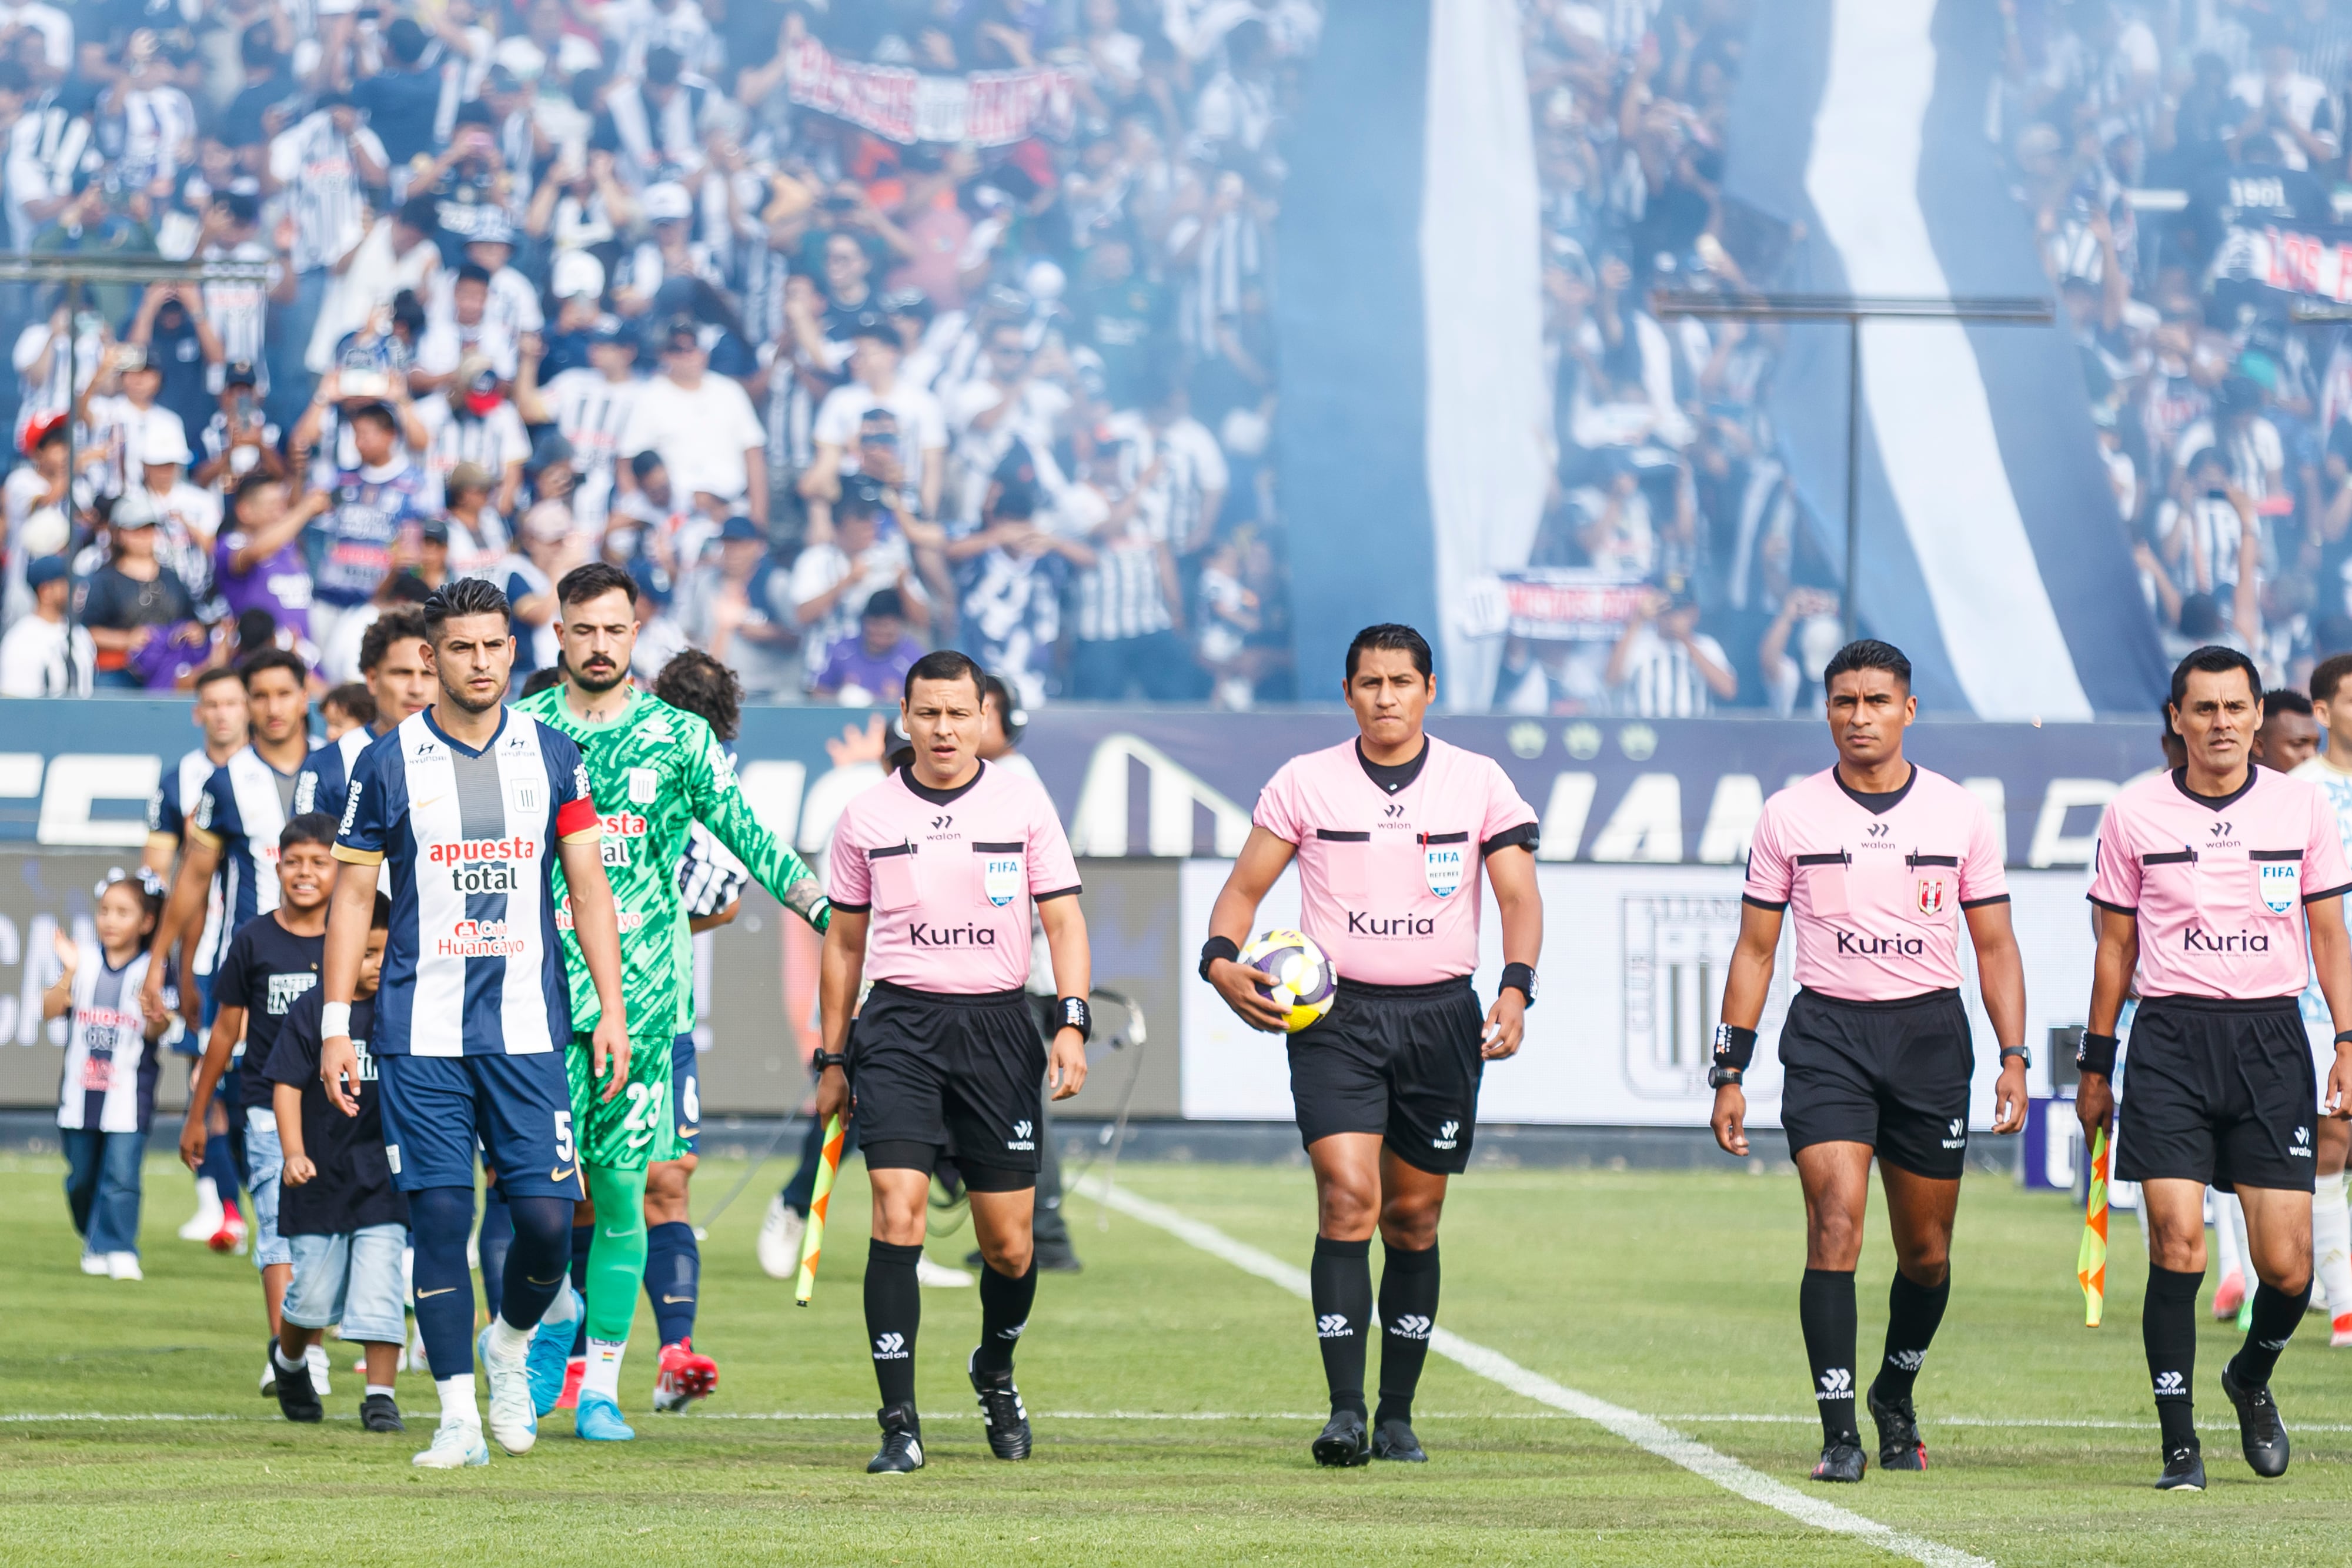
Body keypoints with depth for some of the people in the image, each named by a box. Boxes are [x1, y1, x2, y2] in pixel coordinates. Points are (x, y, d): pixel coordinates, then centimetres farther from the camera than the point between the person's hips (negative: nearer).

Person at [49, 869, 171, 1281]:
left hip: (129, 1092, -3)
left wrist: (156, 1018, -30)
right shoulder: (82, 962, 6)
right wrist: (69, 973, -16)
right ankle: (93, 1242, 28)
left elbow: (155, 1032, -8)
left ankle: (119, 1251, -8)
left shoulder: (153, 970, -2)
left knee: (122, 1177, -10)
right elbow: (50, 1010, -3)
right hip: (80, 1088, 3)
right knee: (81, 1178, 11)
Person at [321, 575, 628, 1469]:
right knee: (440, 1216, -4)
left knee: (547, 1217, -5)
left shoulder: (553, 758, 7)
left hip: (527, 1026, 1)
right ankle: (459, 1415, 2)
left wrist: (612, 1013, 2)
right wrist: (335, 1025, 0)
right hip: (420, 1033, -1)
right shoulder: (388, 764, 2)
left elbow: (590, 890, 9)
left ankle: (510, 1347, 25)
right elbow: (352, 898, 5)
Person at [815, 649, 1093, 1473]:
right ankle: (899, 1424, -12)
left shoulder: (1023, 805, 4)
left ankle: (995, 1372, 34)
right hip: (899, 1026, 0)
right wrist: (833, 1059, 13)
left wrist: (1072, 1021, -10)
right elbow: (844, 943, 14)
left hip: (998, 1026, 0)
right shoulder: (866, 817, 6)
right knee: (897, 1219, -15)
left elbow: (1063, 920, 4)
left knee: (1009, 1246, 3)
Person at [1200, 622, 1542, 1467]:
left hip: (1439, 1015, 1)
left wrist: (1516, 989, -17)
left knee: (1414, 1219, 6)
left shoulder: (1480, 783, 3)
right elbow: (1245, 887, 8)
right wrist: (1221, 961, -12)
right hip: (1334, 1016, -1)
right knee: (1348, 1199, -16)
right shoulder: (1304, 782, 3)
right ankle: (1345, 1412, -18)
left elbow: (1519, 897, 0)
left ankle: (1397, 1415, 18)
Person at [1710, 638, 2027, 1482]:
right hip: (1827, 1033, -2)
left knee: (1926, 1251, 7)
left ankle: (1896, 1395, 34)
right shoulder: (1789, 814, 2)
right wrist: (1729, 1072, 3)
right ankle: (1838, 1433, -16)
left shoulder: (1959, 813, 5)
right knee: (1835, 1222, -17)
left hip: (1930, 1033, 2)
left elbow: (1994, 944, 9)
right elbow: (1754, 948, 7)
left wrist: (2015, 1056, -2)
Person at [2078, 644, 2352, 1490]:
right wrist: (2095, 1065, 10)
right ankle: (2179, 1443, -5)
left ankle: (2252, 1379, 29)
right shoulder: (2133, 814, 2)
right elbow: (2116, 946, 10)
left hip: (2272, 1039, 1)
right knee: (2177, 1243, -13)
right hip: (2170, 1039, -1)